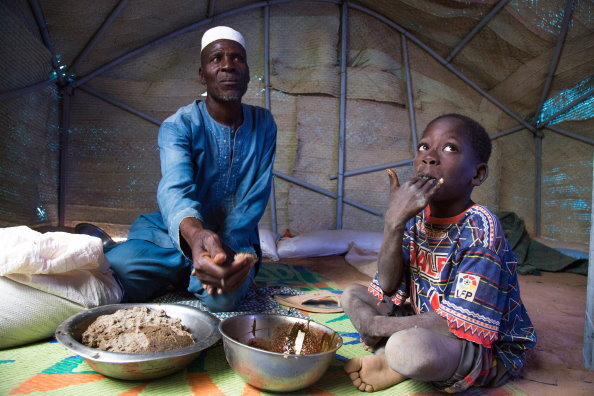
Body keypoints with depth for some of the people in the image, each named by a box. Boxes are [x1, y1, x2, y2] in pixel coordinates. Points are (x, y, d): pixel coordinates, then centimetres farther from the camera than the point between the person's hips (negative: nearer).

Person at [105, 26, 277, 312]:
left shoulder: (263, 125, -2)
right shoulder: (178, 125, -10)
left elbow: (256, 198, -8)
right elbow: (175, 187, -30)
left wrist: (228, 246, -25)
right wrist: (195, 235, -52)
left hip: (234, 238, 1)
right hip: (175, 233, 0)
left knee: (223, 295, -33)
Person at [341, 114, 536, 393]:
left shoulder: (479, 229, -23)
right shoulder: (415, 216, -4)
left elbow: (458, 324, -25)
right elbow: (387, 286, -11)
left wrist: (374, 323, -17)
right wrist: (393, 222, -26)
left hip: (486, 348, -6)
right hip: (423, 325, 6)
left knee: (410, 345, -36)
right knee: (353, 294, 5)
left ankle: (393, 366, -4)